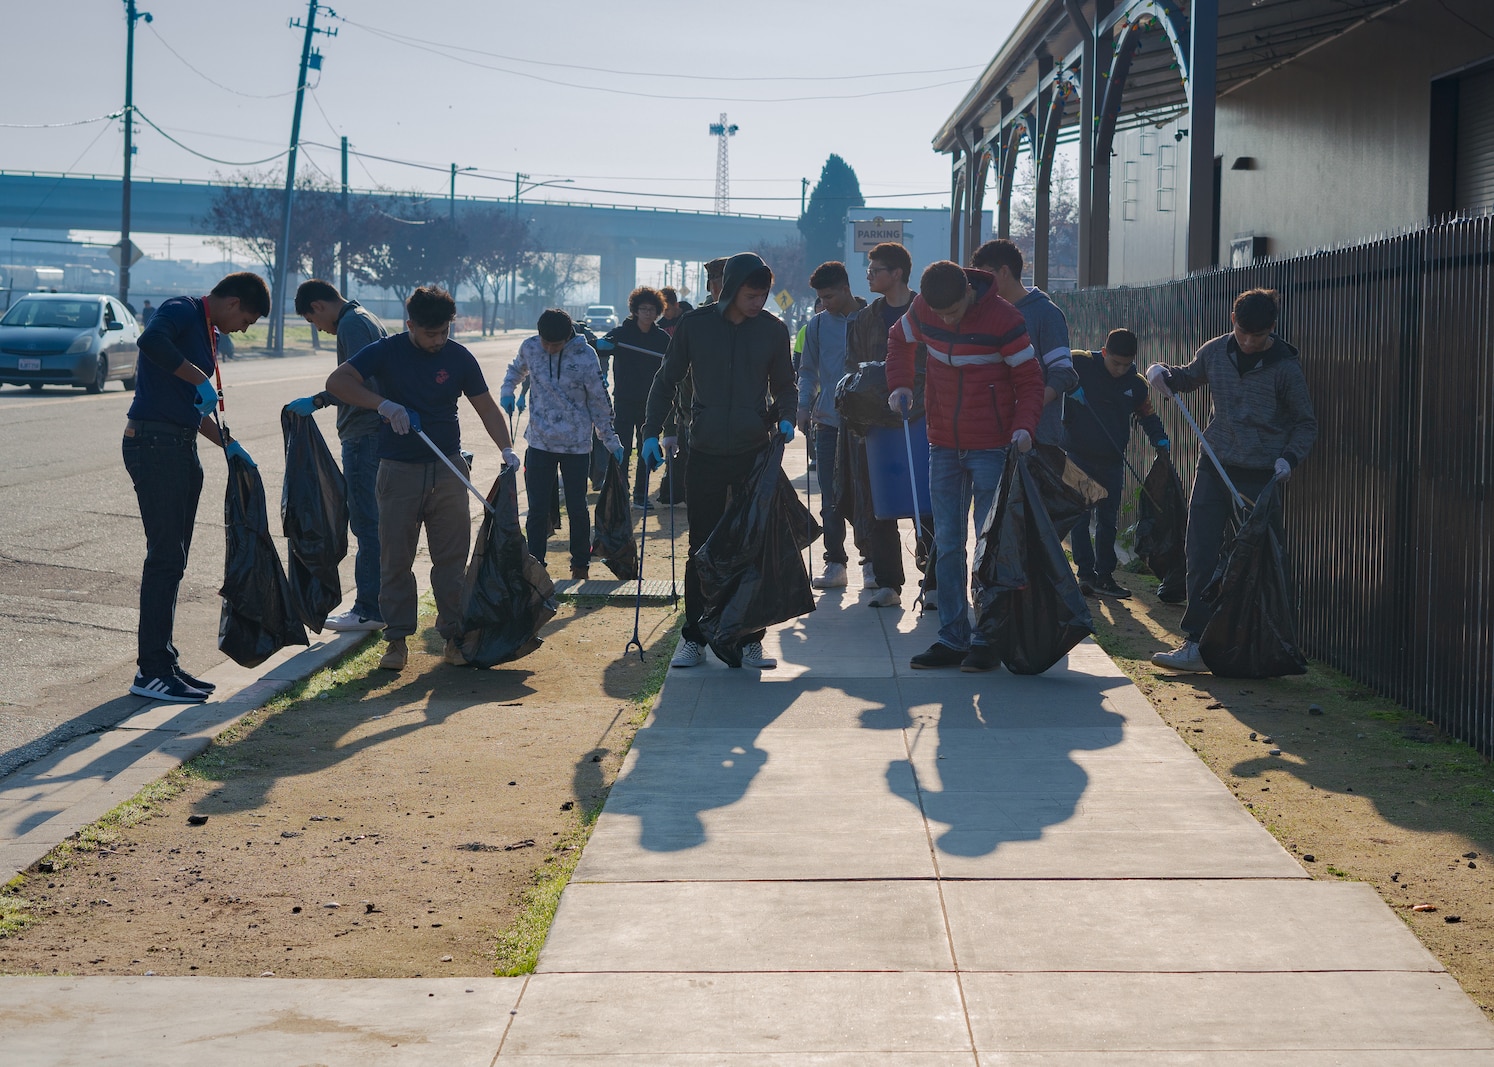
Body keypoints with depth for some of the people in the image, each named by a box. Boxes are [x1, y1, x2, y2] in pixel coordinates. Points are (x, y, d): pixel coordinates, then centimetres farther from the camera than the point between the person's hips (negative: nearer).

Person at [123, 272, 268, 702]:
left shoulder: (209, 333, 20)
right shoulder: (181, 311, -9)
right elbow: (151, 341, -32)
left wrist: (227, 444, 23)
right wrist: (200, 378, -26)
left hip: (181, 448, 10)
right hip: (153, 442, -10)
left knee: (173, 560, 13)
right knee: (165, 557, -9)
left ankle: (163, 662, 20)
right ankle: (150, 671, -6)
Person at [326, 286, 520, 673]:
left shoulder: (459, 358, 3)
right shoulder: (387, 352, -3)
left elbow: (487, 407, 8)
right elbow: (337, 382, -13)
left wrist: (507, 448, -7)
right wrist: (384, 404, -25)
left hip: (448, 470, 2)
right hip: (399, 470, -2)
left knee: (452, 557, 3)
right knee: (395, 558, 1)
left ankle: (455, 635, 11)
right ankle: (396, 640, 8)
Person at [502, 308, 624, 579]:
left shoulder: (585, 355, -11)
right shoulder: (530, 348, -3)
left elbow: (599, 401, -3)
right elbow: (516, 370, 20)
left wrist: (611, 440, 1)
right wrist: (507, 392, 2)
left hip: (576, 445, -2)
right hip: (539, 443, 2)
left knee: (577, 508, 8)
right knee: (537, 509, 2)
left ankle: (580, 565, 23)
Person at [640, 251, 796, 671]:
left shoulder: (773, 330, 2)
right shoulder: (695, 325, 0)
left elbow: (784, 385, 14)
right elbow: (667, 381, 8)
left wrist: (785, 418, -6)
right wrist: (651, 432, 0)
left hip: (754, 452, 1)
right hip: (705, 454, -1)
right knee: (702, 550, 3)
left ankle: (750, 639, 9)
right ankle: (693, 638, 11)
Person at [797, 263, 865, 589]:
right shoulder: (817, 325, 8)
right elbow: (808, 370, 15)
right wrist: (804, 406, 1)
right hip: (828, 422, 2)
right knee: (831, 498, 0)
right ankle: (835, 562, 4)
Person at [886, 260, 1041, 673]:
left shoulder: (1003, 319, -17)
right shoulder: (922, 310, -3)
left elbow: (1030, 380, -10)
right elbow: (900, 340, 18)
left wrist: (1023, 425, -25)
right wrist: (900, 385, 2)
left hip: (991, 448, -5)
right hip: (943, 446, 5)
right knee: (947, 544, 7)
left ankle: (987, 639, 4)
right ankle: (952, 638, 13)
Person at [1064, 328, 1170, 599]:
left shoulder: (1136, 384, 5)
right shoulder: (1080, 364, -9)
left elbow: (1147, 415, 17)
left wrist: (1159, 438, 0)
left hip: (1112, 462, 4)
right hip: (1079, 456, -4)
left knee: (1108, 521, 8)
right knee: (1080, 516, -6)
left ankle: (1104, 576, 14)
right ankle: (1086, 573, -5)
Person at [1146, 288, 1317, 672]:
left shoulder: (1285, 366, -6)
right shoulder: (1215, 352, 4)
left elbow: (1306, 423, 2)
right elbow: (1187, 378, 23)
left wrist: (1289, 457, -14)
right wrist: (1162, 372, 2)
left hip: (1259, 478, -4)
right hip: (1214, 468, 4)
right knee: (1201, 557, -2)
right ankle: (1198, 643, -1)